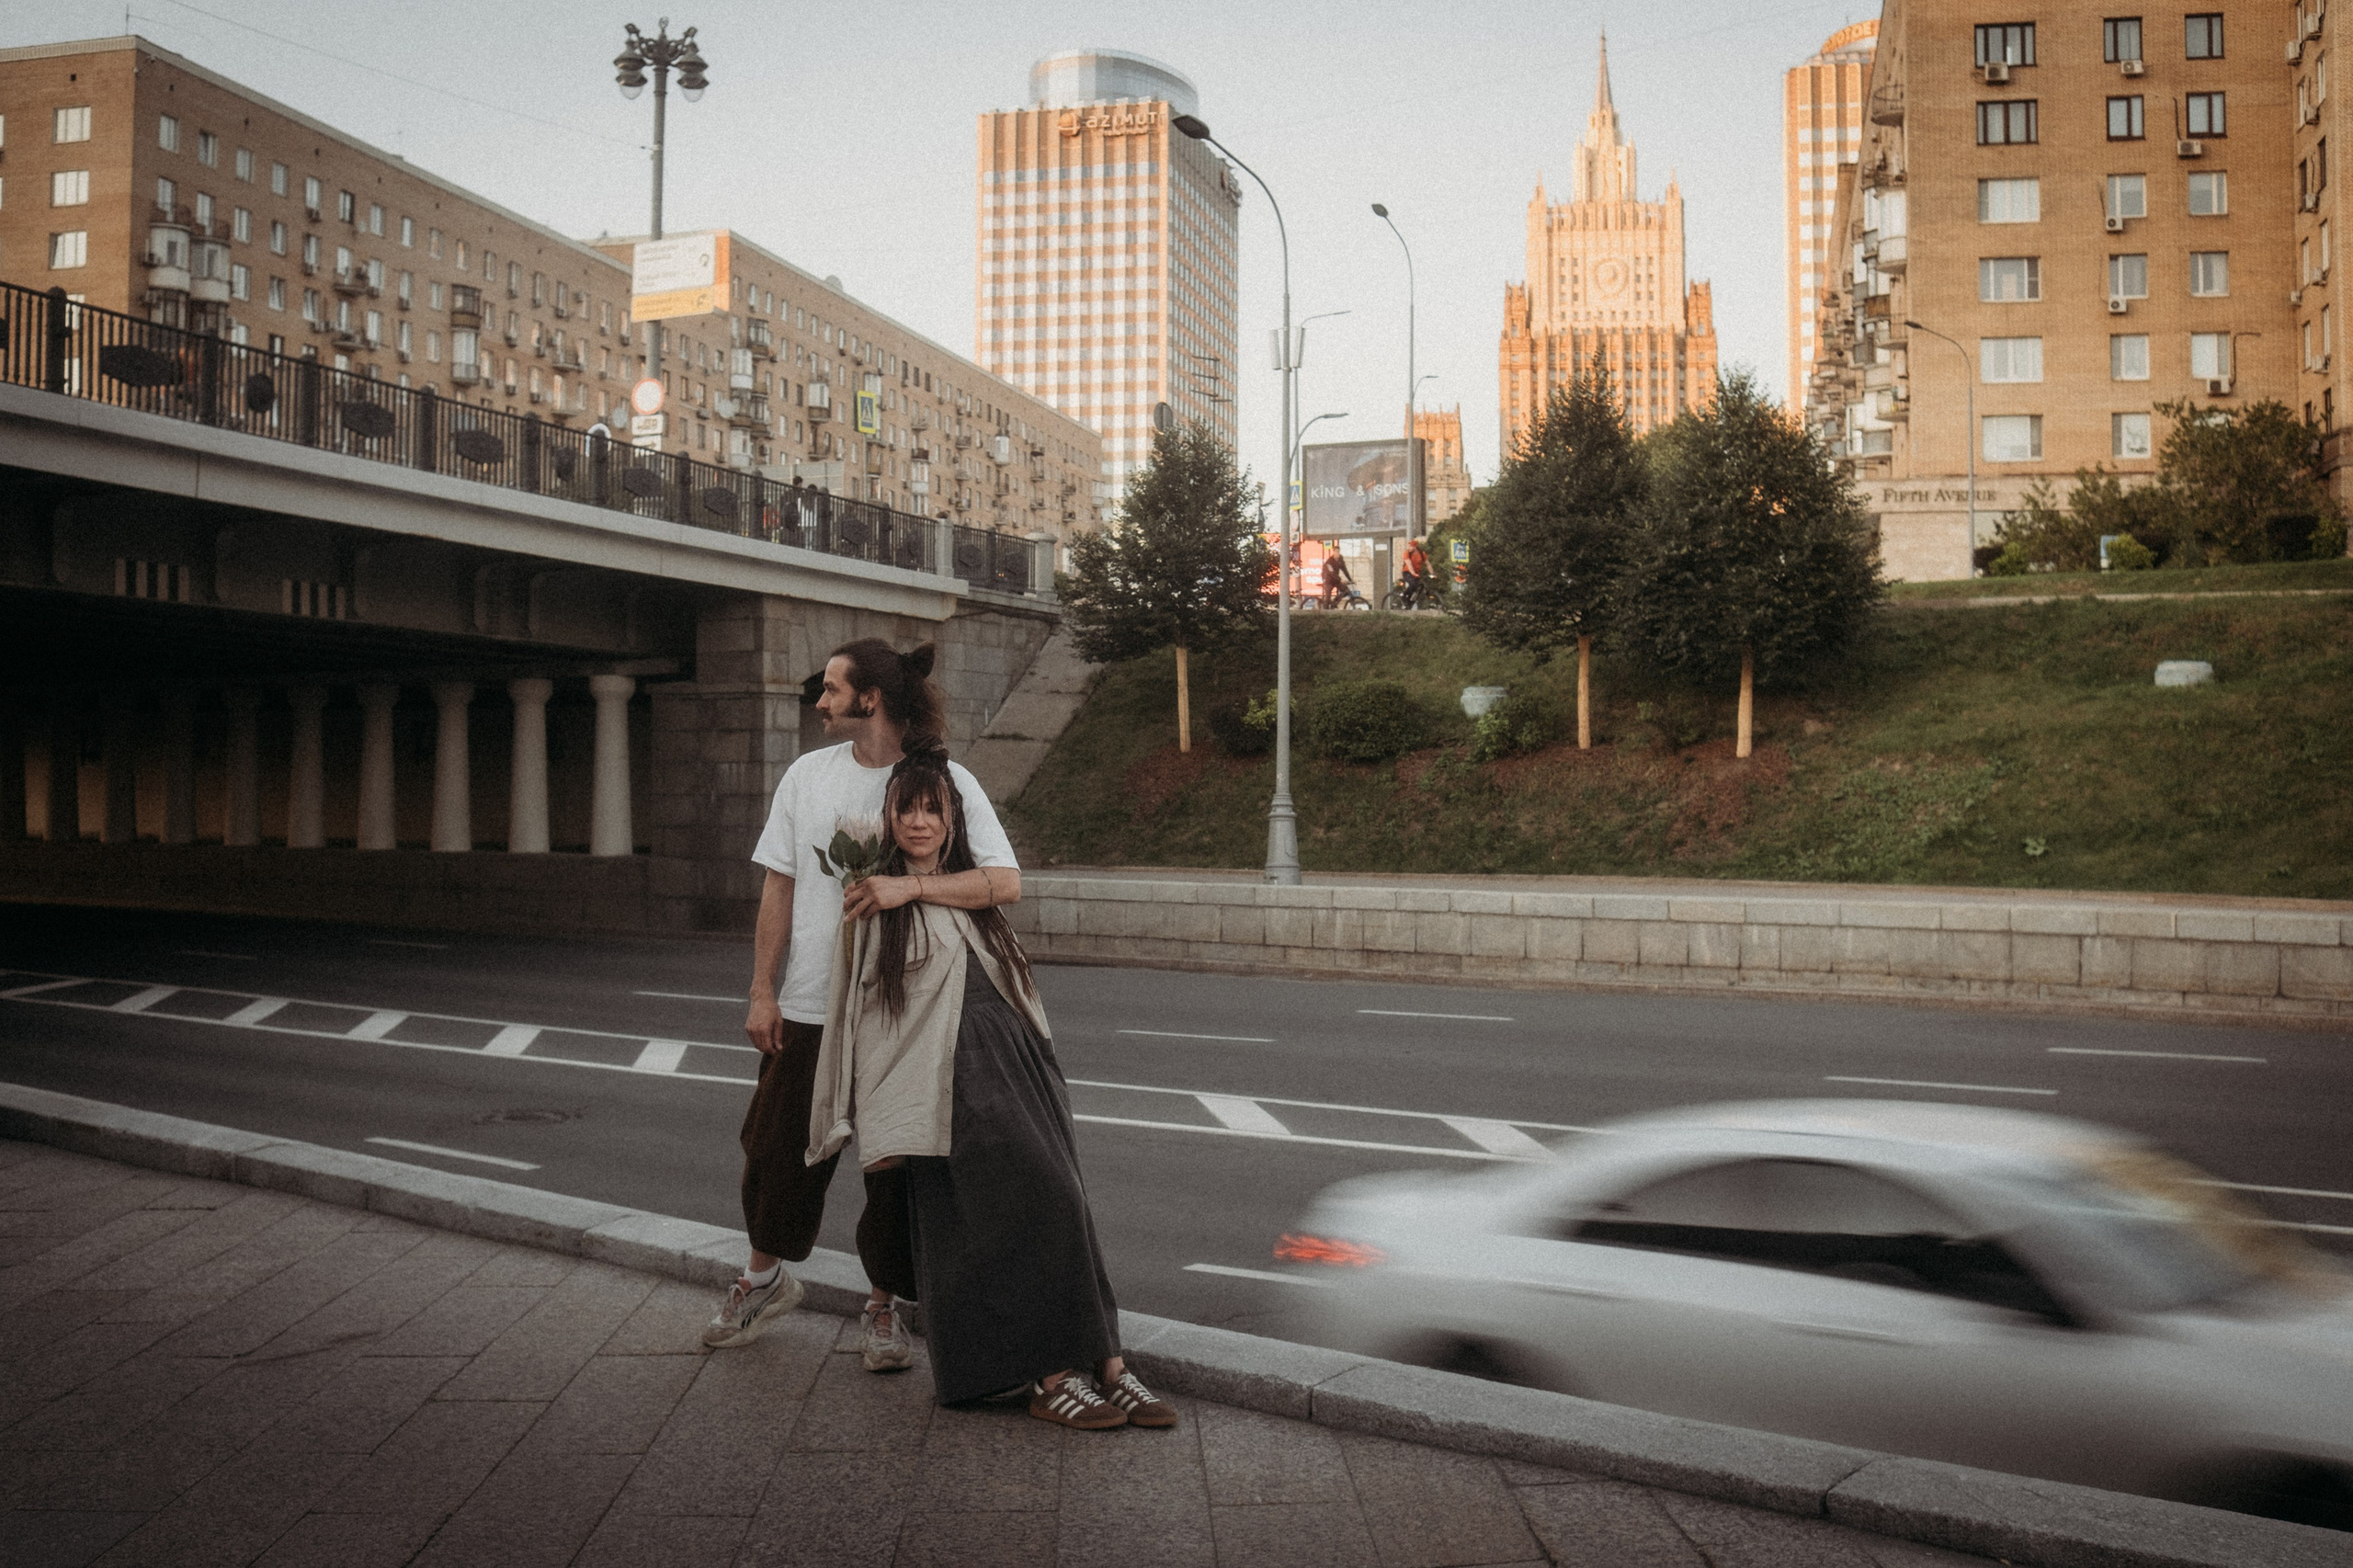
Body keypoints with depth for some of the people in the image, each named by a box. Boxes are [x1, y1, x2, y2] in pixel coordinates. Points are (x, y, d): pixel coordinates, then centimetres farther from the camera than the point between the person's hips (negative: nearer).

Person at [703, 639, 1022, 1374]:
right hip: (808, 1008, 3)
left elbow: (1005, 882, -18)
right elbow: (780, 886, 7)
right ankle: (765, 1278, 37)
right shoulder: (807, 775, 4)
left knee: (896, 1165, 6)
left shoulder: (946, 782, -7)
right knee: (777, 1146, 12)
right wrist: (762, 991, 3)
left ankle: (884, 1305, 25)